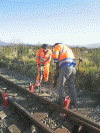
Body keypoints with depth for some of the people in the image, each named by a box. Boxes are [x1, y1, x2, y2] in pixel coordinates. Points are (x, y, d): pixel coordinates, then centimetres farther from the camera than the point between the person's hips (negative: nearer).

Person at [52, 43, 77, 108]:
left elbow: (55, 55, -2)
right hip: (73, 68, 7)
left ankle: (60, 101, 7)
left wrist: (57, 64, 14)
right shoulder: (68, 48, 35)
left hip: (65, 68, -7)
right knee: (72, 85, 13)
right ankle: (74, 102, 17)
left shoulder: (58, 46, 14)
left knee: (61, 85, 2)